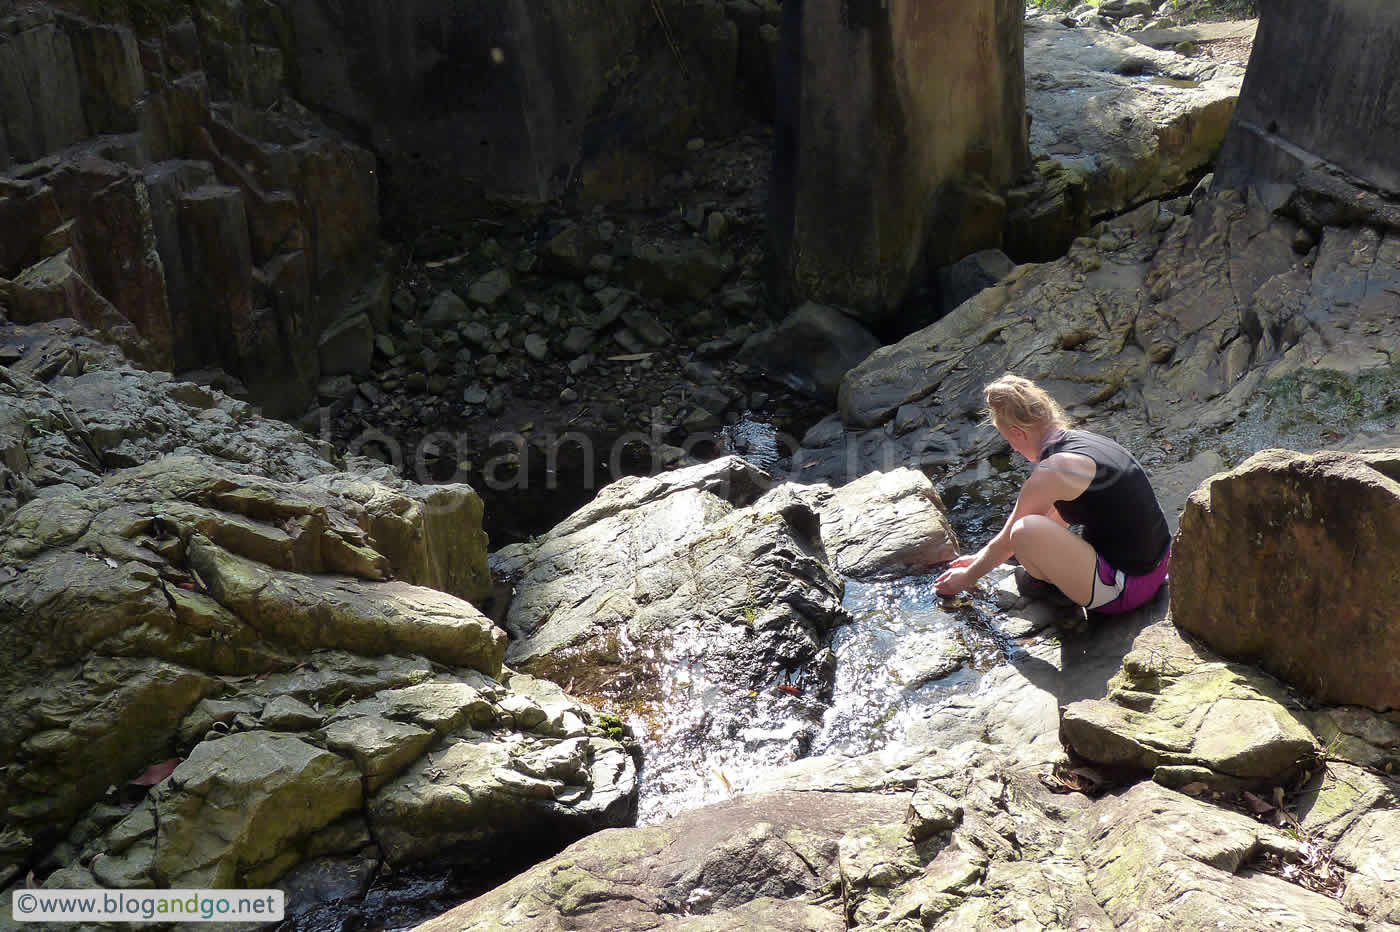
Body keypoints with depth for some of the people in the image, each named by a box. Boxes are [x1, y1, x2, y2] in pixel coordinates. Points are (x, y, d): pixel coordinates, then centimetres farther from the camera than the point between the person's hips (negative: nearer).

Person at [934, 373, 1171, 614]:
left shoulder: (1051, 472, -19)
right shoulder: (1084, 440, 8)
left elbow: (1005, 543, -6)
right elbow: (1054, 518, 22)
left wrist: (966, 578, 13)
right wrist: (981, 559, 30)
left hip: (1124, 590, -9)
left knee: (1026, 531, -23)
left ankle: (1042, 586, 6)